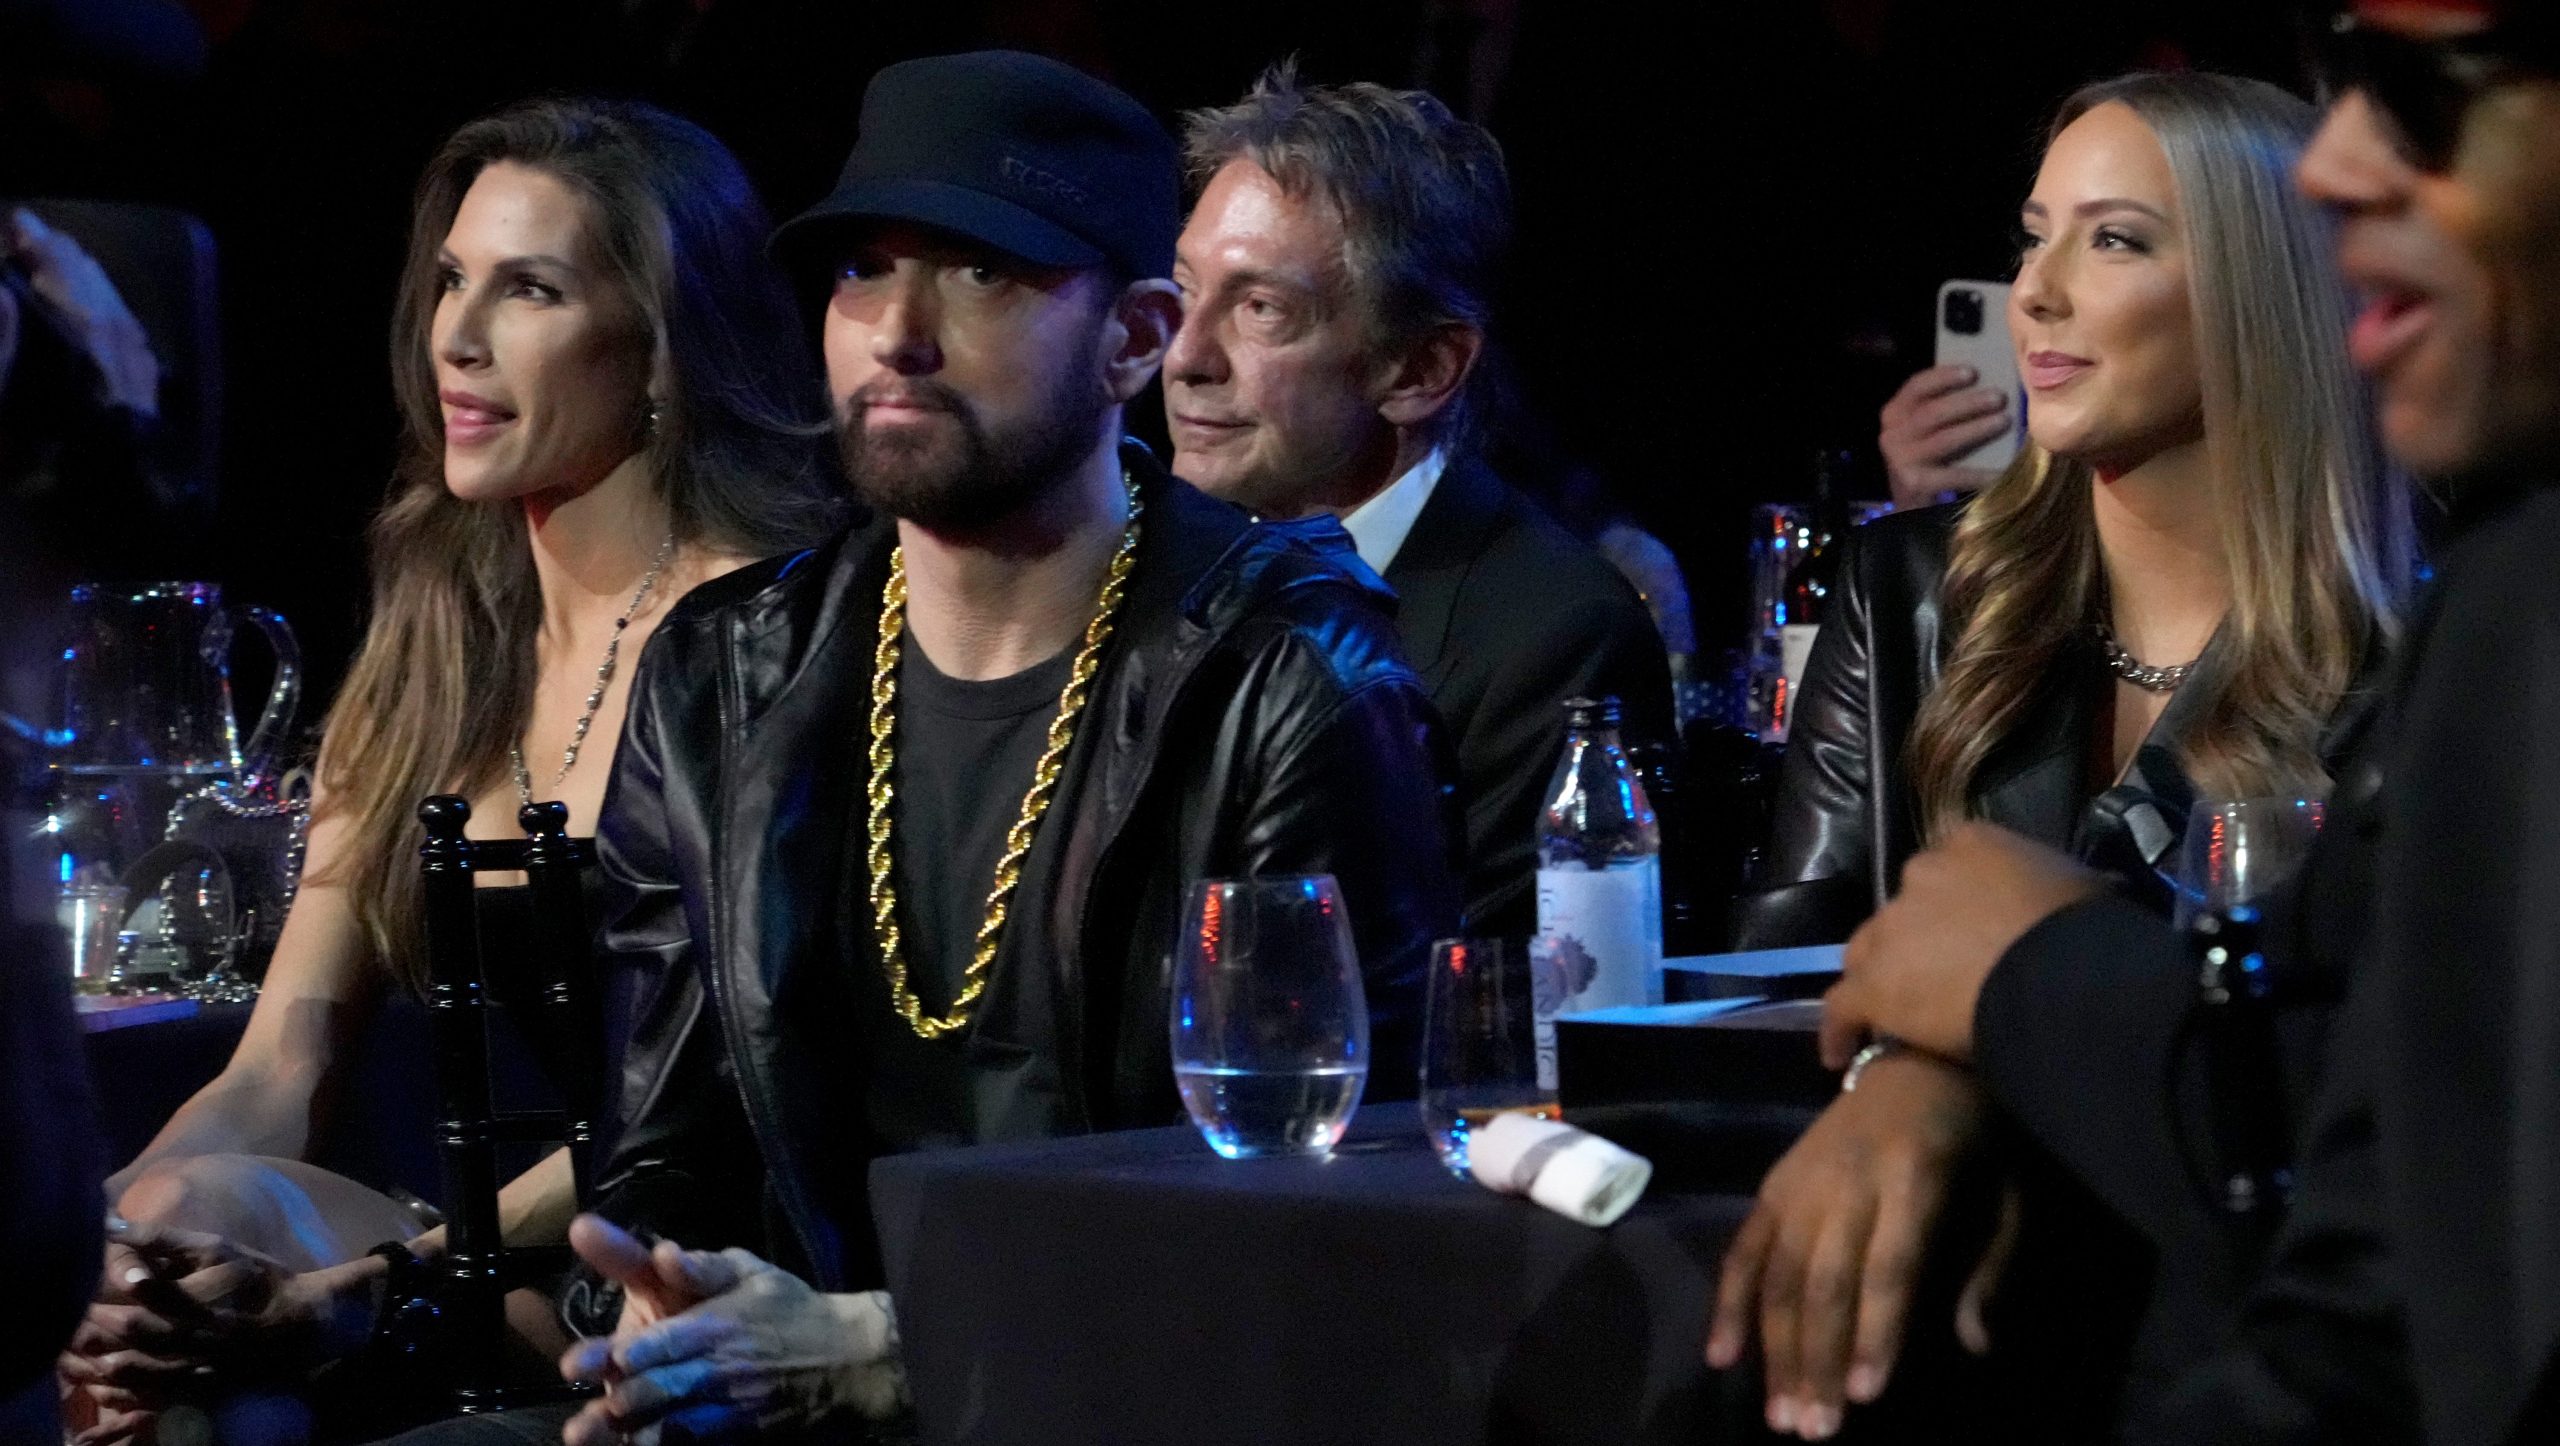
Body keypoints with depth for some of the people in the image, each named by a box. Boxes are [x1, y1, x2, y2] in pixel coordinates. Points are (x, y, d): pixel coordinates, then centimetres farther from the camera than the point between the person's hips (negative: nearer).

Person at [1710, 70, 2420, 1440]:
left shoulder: (2401, 675, -1)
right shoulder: (1913, 594, 10)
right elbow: (1785, 961, 2)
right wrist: (1901, 1093, -23)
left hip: (2217, 1331, -3)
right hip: (1916, 1307, 3)